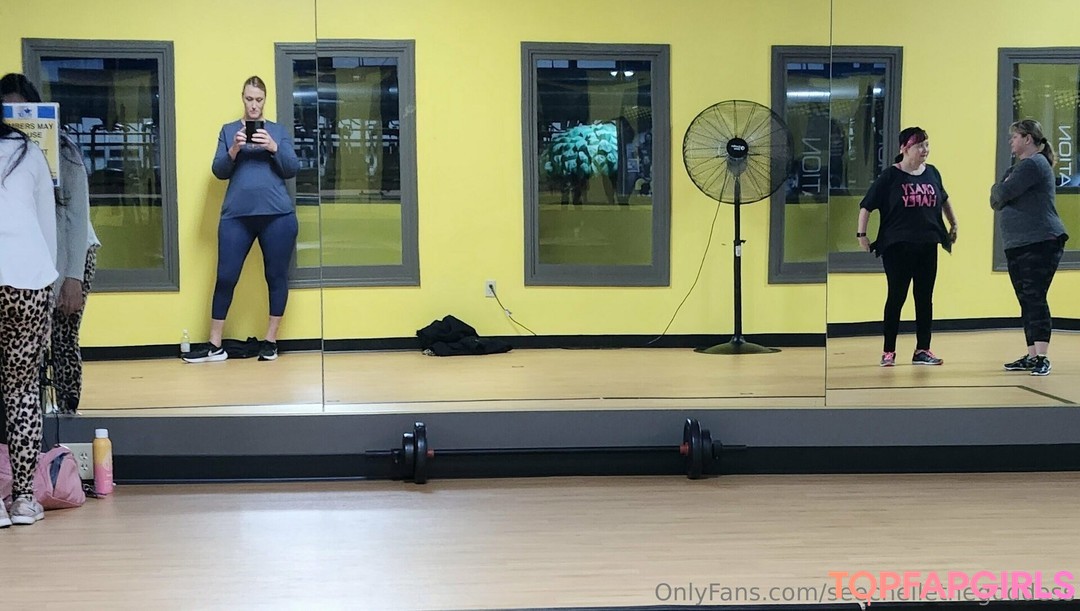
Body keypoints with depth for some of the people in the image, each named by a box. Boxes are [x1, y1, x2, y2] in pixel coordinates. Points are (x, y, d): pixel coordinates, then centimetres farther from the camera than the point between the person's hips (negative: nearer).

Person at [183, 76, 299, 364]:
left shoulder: (279, 130, 11)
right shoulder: (228, 130, 12)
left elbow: (292, 170, 3)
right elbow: (219, 172, 5)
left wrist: (274, 148, -14)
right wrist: (234, 150, -14)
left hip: (277, 214, 0)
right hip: (236, 215, 0)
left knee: (277, 276, 3)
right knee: (226, 277, -1)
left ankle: (271, 340, 13)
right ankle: (215, 345, 5)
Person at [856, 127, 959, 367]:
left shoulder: (932, 173, 7)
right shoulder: (890, 176, -6)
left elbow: (943, 199, 25)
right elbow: (866, 206, -4)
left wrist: (953, 224, 26)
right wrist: (861, 234, -9)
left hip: (927, 246, 4)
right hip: (897, 247, -4)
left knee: (925, 298, 7)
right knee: (897, 297, 0)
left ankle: (922, 350, 16)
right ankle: (888, 351, 9)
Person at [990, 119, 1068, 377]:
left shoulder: (1033, 164, -12)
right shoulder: (1022, 166, 21)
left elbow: (999, 196, -17)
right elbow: (998, 200, 14)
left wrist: (998, 189, 4)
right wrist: (1002, 191, -6)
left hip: (1040, 242, -10)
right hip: (1018, 244, 10)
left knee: (1035, 299, -13)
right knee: (1026, 301, 10)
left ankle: (1042, 358, -14)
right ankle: (1032, 355, 15)